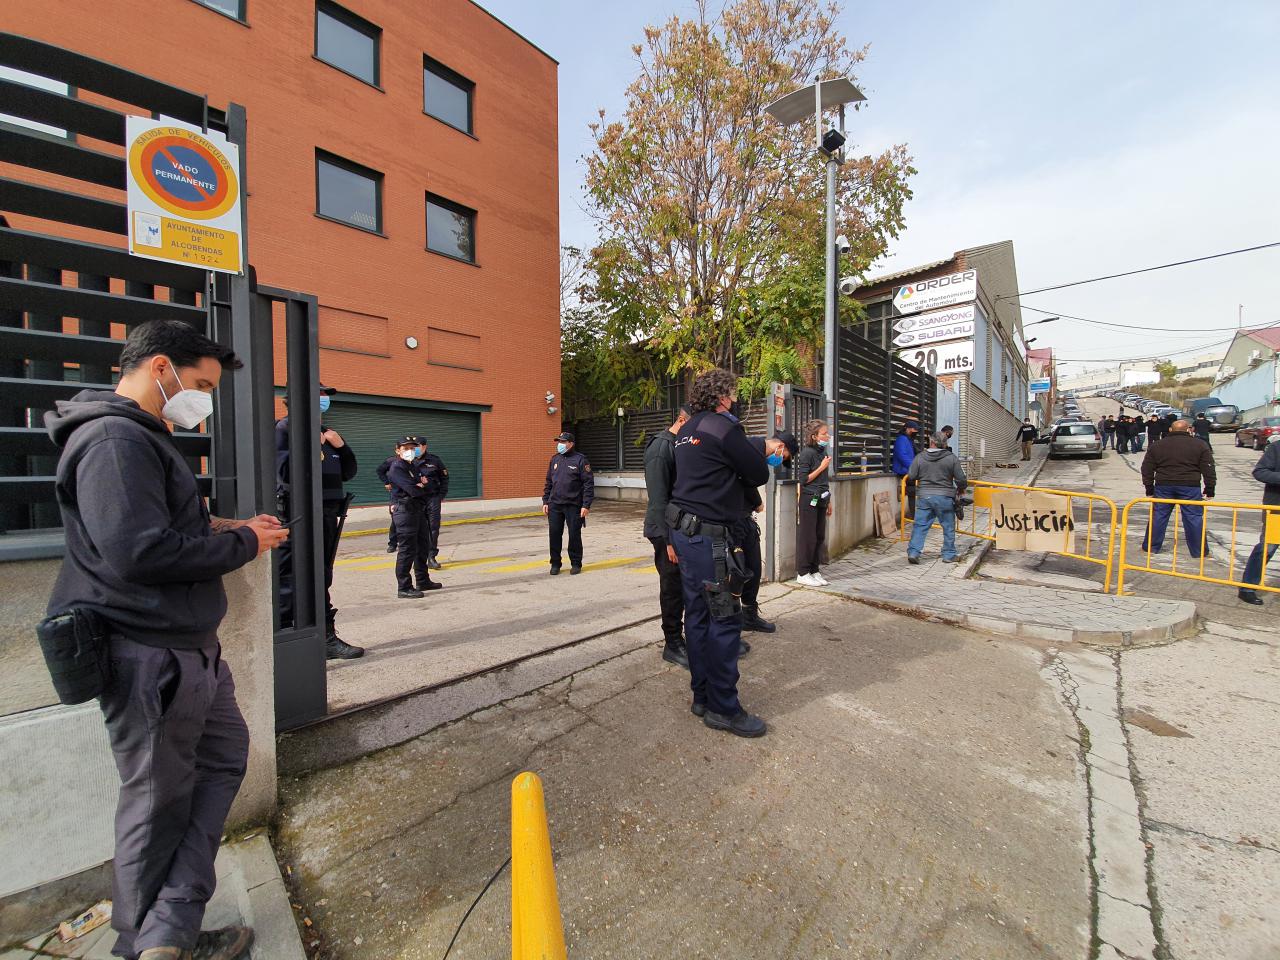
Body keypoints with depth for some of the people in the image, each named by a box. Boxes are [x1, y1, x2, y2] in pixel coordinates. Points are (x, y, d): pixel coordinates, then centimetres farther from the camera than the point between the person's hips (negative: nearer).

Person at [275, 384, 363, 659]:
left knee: (322, 581, 14)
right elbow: (284, 470, -19)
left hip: (327, 516, 7)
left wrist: (341, 446, 2)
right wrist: (311, 446, -16)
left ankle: (327, 638, 23)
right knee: (290, 583, -1)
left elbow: (348, 472, 16)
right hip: (296, 517, -7)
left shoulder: (326, 432, 16)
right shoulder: (284, 428, -5)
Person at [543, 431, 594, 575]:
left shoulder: (580, 460, -5)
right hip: (554, 505, 5)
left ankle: (576, 564, 19)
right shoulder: (555, 459, 12)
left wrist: (586, 505, -14)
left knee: (574, 535, 4)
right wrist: (545, 501, 10)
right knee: (554, 534, 6)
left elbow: (589, 484, -9)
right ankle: (555, 564, 20)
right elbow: (548, 482, 17)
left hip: (573, 505, -4)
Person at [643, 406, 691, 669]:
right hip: (668, 531, -8)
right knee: (673, 587, 2)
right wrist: (669, 539, -21)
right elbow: (658, 498, -20)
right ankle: (673, 644, 17)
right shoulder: (660, 448, -15)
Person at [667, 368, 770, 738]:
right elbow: (760, 474, -5)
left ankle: (702, 696, 25)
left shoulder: (687, 430, 16)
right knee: (724, 620, -1)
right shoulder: (723, 427, -11)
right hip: (710, 537, -9)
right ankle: (723, 709, 10)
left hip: (685, 532, 10)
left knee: (698, 616, 14)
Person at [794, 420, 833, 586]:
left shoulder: (823, 451, 12)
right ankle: (802, 574, 7)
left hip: (821, 500, 8)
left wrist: (828, 501, 20)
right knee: (807, 537, -2)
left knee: (820, 536, 10)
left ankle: (814, 571, 20)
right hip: (809, 500, -8)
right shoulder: (807, 452, -12)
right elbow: (803, 479, -14)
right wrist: (822, 467, -13)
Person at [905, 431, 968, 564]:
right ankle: (949, 554, 21)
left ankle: (913, 552, 0)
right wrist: (961, 489, 18)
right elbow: (961, 479, -3)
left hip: (925, 496, 1)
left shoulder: (920, 457, -4)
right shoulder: (951, 458, -5)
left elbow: (912, 476, 0)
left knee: (920, 525, 6)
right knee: (948, 527, 13)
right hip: (945, 497, -1)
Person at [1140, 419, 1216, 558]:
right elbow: (1208, 469, -1)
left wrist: (1149, 489, 11)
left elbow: (1147, 469, 5)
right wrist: (1209, 490, 5)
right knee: (1194, 518, 5)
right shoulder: (1200, 445, 1)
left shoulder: (1157, 446, 5)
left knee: (1158, 516, 7)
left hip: (1163, 486, 1)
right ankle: (1199, 552, 11)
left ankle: (1151, 547, 12)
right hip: (1190, 487, -1)